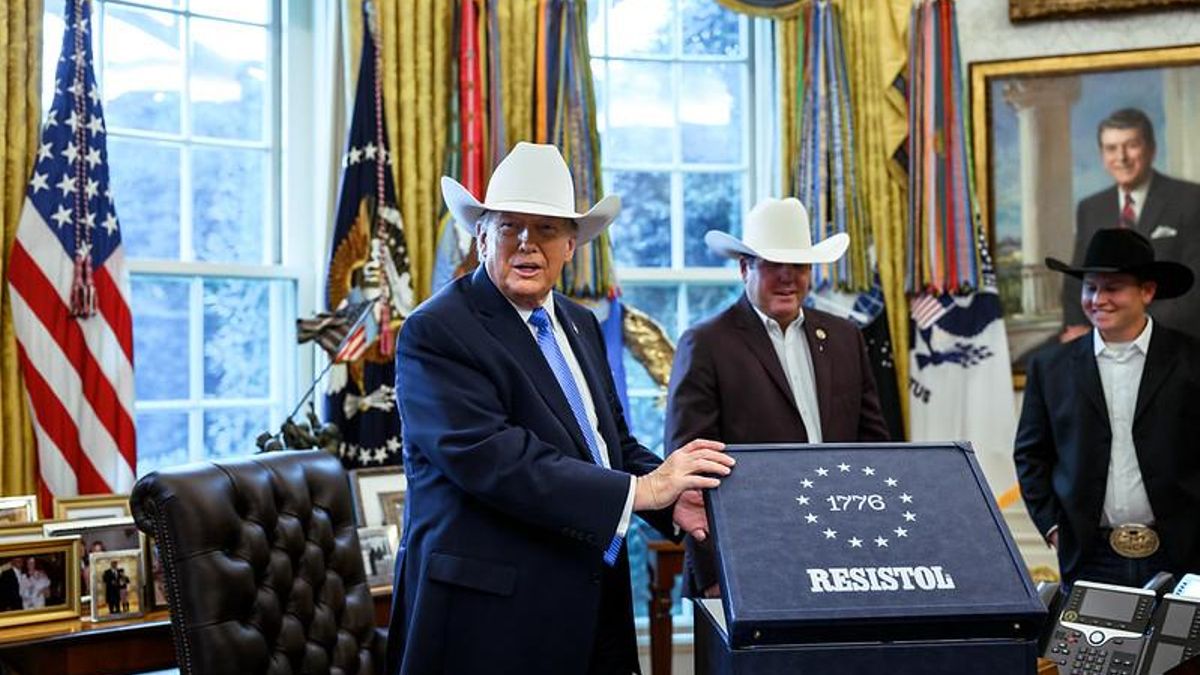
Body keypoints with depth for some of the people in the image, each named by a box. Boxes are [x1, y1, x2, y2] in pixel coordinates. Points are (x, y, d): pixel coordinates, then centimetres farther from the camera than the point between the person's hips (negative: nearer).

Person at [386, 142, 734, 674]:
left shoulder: (580, 325, 13)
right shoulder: (436, 333, -12)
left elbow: (613, 440, 15)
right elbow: (488, 458, -23)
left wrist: (673, 495, -7)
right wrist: (639, 490, -22)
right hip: (491, 612, -7)